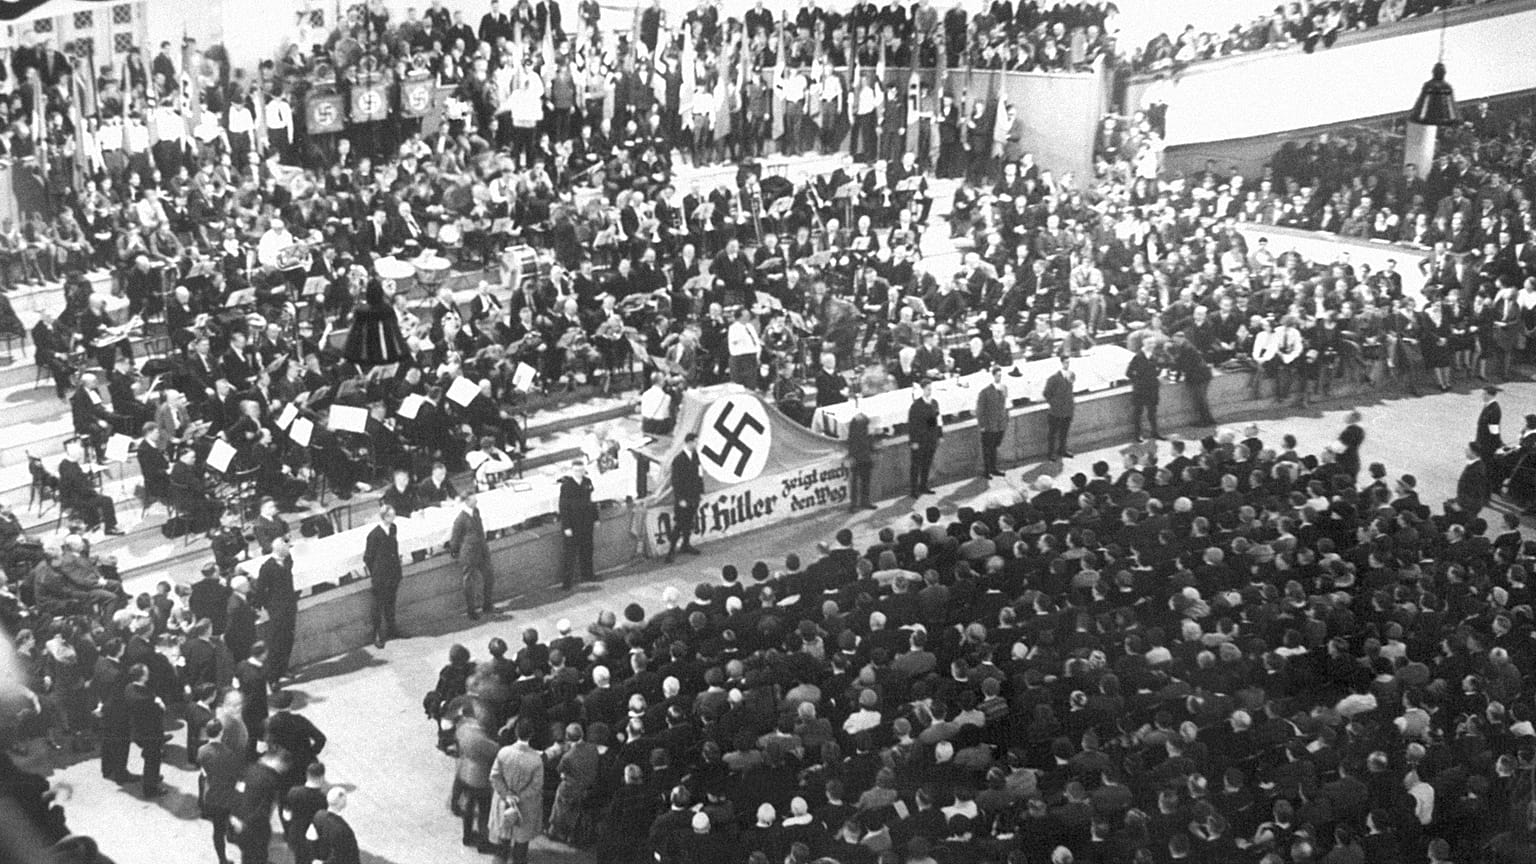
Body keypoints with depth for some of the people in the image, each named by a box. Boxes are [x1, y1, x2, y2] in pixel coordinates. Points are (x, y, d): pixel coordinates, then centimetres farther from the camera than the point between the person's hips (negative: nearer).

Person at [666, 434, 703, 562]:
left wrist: (701, 491, 11)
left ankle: (686, 545, 32)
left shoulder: (695, 455, 4)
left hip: (694, 496, 7)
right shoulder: (678, 460, -19)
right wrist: (680, 499, -17)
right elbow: (676, 481, -17)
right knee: (679, 524, -4)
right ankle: (671, 550, 4)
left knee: (689, 522, 17)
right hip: (683, 498, -7)